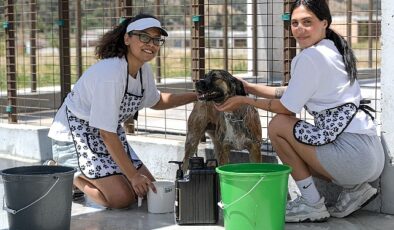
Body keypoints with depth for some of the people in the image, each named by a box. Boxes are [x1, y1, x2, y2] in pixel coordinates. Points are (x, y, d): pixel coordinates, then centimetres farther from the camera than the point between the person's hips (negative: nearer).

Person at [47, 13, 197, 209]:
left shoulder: (143, 69, -3)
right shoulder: (110, 73, -29)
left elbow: (156, 101, 20)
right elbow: (106, 133, -27)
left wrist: (196, 96, 9)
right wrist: (133, 175, -24)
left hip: (108, 136, 9)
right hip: (75, 135, -9)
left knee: (148, 188, 5)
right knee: (123, 198, -18)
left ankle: (85, 177, 21)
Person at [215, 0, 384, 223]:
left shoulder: (311, 56, -12)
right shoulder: (334, 50, 17)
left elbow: (287, 107, -5)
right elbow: (292, 93, 19)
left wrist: (244, 100, 6)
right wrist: (248, 87, 17)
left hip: (352, 151, -10)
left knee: (278, 126, -3)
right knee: (298, 153, 26)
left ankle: (312, 205, 0)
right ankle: (355, 189, 13)